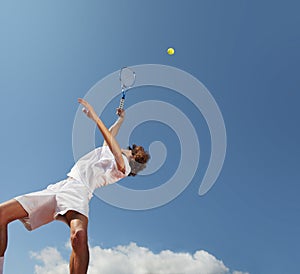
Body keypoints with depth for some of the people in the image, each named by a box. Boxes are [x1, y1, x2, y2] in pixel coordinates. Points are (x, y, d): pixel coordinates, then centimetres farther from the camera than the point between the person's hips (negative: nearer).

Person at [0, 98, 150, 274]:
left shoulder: (123, 165, 9)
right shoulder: (106, 151, 34)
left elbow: (113, 143, -10)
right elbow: (110, 135, 54)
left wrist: (95, 117, -14)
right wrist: (121, 119, 63)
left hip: (79, 190, -8)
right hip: (58, 187, 8)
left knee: (79, 235, -42)